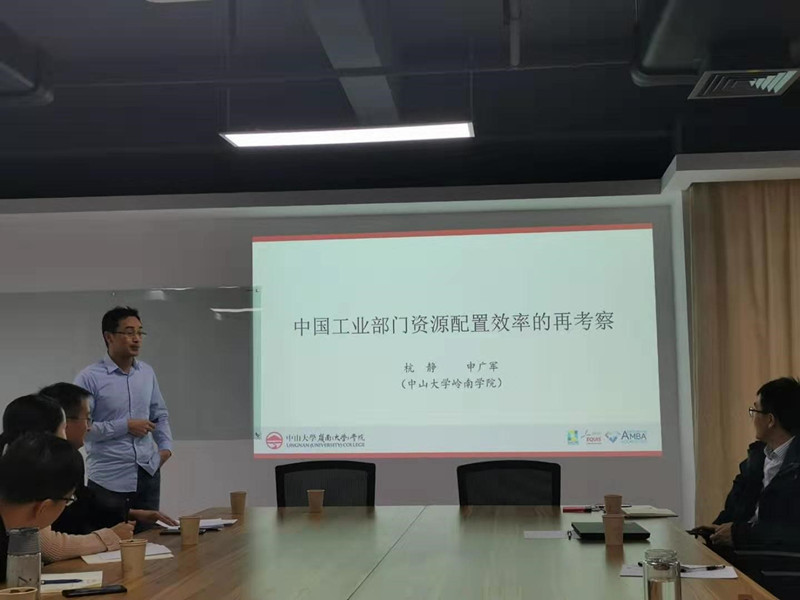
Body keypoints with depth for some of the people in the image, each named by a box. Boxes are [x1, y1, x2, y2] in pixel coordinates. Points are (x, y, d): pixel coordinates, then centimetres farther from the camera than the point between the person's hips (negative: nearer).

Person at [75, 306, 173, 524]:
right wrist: (125, 426, -14)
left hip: (148, 473, 5)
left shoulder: (147, 373, 8)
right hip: (109, 479, -5)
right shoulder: (89, 378, -10)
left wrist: (166, 446, 3)